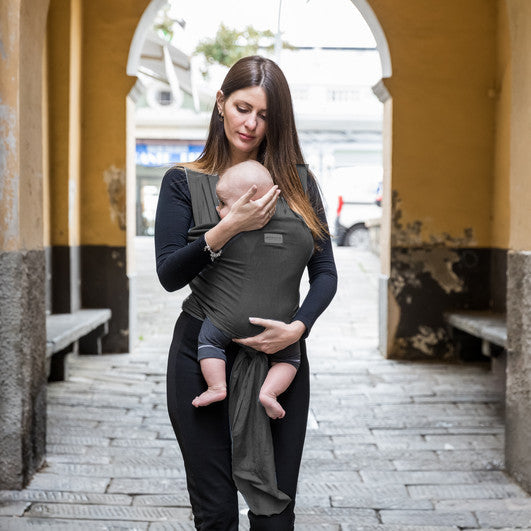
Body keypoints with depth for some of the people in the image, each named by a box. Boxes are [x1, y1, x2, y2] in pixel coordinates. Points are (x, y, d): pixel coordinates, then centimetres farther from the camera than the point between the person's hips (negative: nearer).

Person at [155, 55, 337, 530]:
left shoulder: (296, 184, 6)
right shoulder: (185, 182, 1)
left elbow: (325, 272, 2)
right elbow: (169, 275, -8)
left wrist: (297, 327, -16)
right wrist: (228, 229, -22)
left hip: (279, 356, 2)